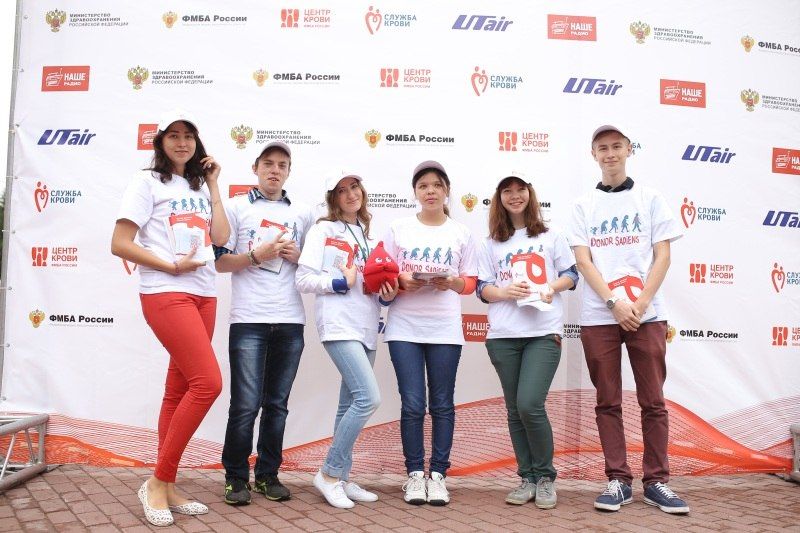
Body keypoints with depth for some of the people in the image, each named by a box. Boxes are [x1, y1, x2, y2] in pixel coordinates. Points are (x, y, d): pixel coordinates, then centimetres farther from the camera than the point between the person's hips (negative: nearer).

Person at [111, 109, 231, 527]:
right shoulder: (148, 182, 1)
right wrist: (171, 266, -13)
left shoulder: (200, 186, 19)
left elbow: (220, 238, 4)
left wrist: (212, 186, 7)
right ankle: (157, 482, -3)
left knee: (179, 390, 7)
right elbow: (119, 244, -6)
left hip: (203, 296, 7)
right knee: (208, 383, -17)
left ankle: (166, 487, 15)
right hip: (165, 295, -6)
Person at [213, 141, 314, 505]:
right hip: (248, 319, -3)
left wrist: (297, 256, -1)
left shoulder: (303, 213, 15)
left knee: (277, 404, 8)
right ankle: (236, 477, 13)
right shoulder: (236, 207, 7)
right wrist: (258, 254, -11)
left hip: (290, 321, 3)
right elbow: (220, 262, 2)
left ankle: (268, 475, 21)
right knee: (246, 404, -2)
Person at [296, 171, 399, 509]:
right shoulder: (323, 230, 0)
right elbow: (303, 279, -7)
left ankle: (340, 478, 18)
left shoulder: (366, 235, 19)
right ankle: (329, 473, -4)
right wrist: (342, 282, -16)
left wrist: (387, 296, 2)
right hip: (339, 325, -7)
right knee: (369, 397, -17)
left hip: (366, 327, 7)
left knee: (350, 405, 9)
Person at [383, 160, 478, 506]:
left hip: (445, 330, 1)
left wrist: (452, 283, -15)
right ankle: (415, 474, 13)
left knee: (442, 405, 5)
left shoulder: (461, 233, 7)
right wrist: (402, 281, -16)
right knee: (412, 405, 0)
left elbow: (470, 282, 6)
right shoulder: (399, 229, 5)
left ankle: (438, 474, 16)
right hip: (404, 328, -1)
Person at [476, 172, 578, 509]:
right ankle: (527, 479, 18)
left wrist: (552, 287, -11)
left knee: (530, 405, -14)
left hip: (544, 332, -2)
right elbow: (482, 288, 8)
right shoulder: (491, 243, 13)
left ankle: (545, 477, 6)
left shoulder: (551, 235, 10)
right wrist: (506, 291, -12)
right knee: (515, 410, 5)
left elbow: (571, 275, 10)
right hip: (503, 336, 3)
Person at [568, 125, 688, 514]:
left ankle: (656, 481, 13)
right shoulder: (584, 205, 9)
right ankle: (618, 481, 13)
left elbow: (662, 256, 3)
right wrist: (614, 303, -12)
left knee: (653, 401, 3)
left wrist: (642, 303, -10)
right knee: (608, 403, 4)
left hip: (647, 314, 0)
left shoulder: (649, 198, 9)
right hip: (599, 317, 0)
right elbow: (583, 261, 0)